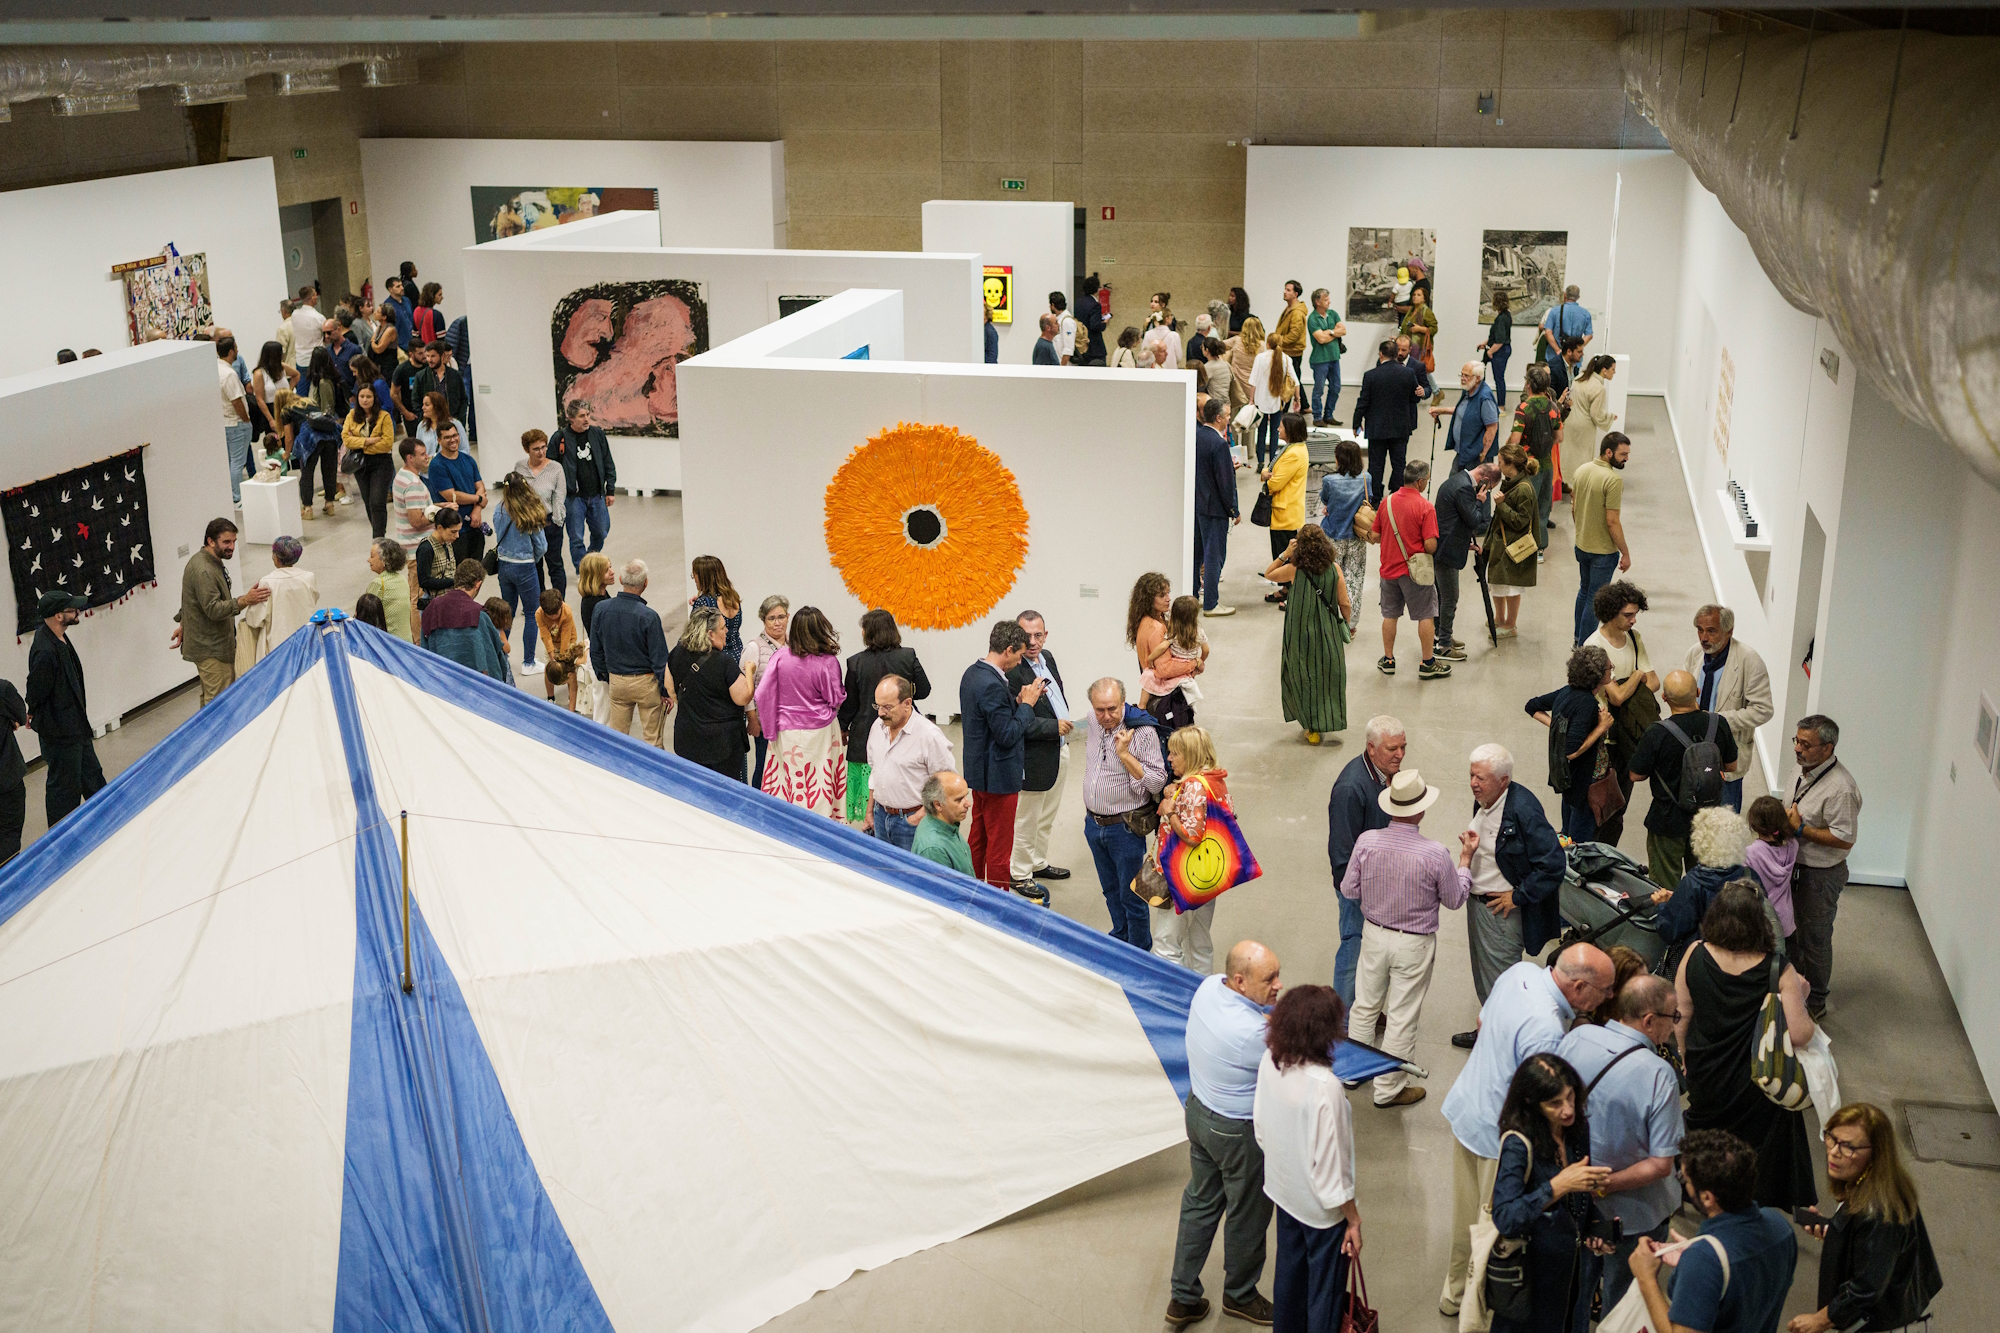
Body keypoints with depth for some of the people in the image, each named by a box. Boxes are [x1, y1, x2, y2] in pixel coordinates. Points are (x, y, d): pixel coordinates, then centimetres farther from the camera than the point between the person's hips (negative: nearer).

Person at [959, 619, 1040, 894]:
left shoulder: (973, 673, 5)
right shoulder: (993, 686, -26)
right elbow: (1007, 735, -25)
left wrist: (1017, 701, 2)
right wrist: (1026, 704, -15)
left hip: (979, 772, 10)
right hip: (998, 776, -10)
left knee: (977, 837, 21)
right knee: (999, 844, 2)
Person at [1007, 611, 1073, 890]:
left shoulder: (1047, 657, 4)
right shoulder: (1012, 672, -25)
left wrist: (1066, 723, 5)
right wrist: (1054, 726, -22)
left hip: (1060, 751, 9)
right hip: (1035, 759, -9)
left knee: (1047, 817, 24)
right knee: (1027, 820, 7)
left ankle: (1038, 863, 40)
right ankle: (1019, 874, 22)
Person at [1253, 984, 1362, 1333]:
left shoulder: (1269, 1062, -15)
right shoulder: (1325, 1087, -35)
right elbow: (1332, 1162, -25)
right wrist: (1353, 1220, -12)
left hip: (1283, 1187, 7)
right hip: (1321, 1206, -7)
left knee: (1290, 1268, 28)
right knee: (1326, 1288, 16)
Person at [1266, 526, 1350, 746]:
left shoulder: (1293, 569, -16)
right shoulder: (1334, 569, -10)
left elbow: (1268, 574, 4)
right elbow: (1345, 604, -4)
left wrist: (1285, 553, -3)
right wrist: (1346, 623, 13)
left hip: (1300, 635, -2)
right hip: (1329, 634, 2)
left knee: (1303, 678, 13)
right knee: (1328, 676, 18)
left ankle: (1312, 727, 17)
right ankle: (1325, 721, 29)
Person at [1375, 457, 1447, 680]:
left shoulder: (1387, 502, -1)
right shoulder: (1425, 507, -16)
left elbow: (1375, 536, 6)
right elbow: (1430, 546, -19)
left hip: (1389, 568, 5)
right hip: (1415, 570, -5)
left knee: (1390, 615, 15)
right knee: (1426, 616, 6)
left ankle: (1388, 660, 23)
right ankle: (1428, 663, 9)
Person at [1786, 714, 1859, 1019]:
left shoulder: (1840, 788, -29)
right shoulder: (1804, 770, 0)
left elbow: (1845, 840, -26)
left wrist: (1800, 829, -26)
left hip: (1821, 875, -8)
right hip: (1796, 865, 9)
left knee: (1815, 939, 8)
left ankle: (1815, 1002, 25)